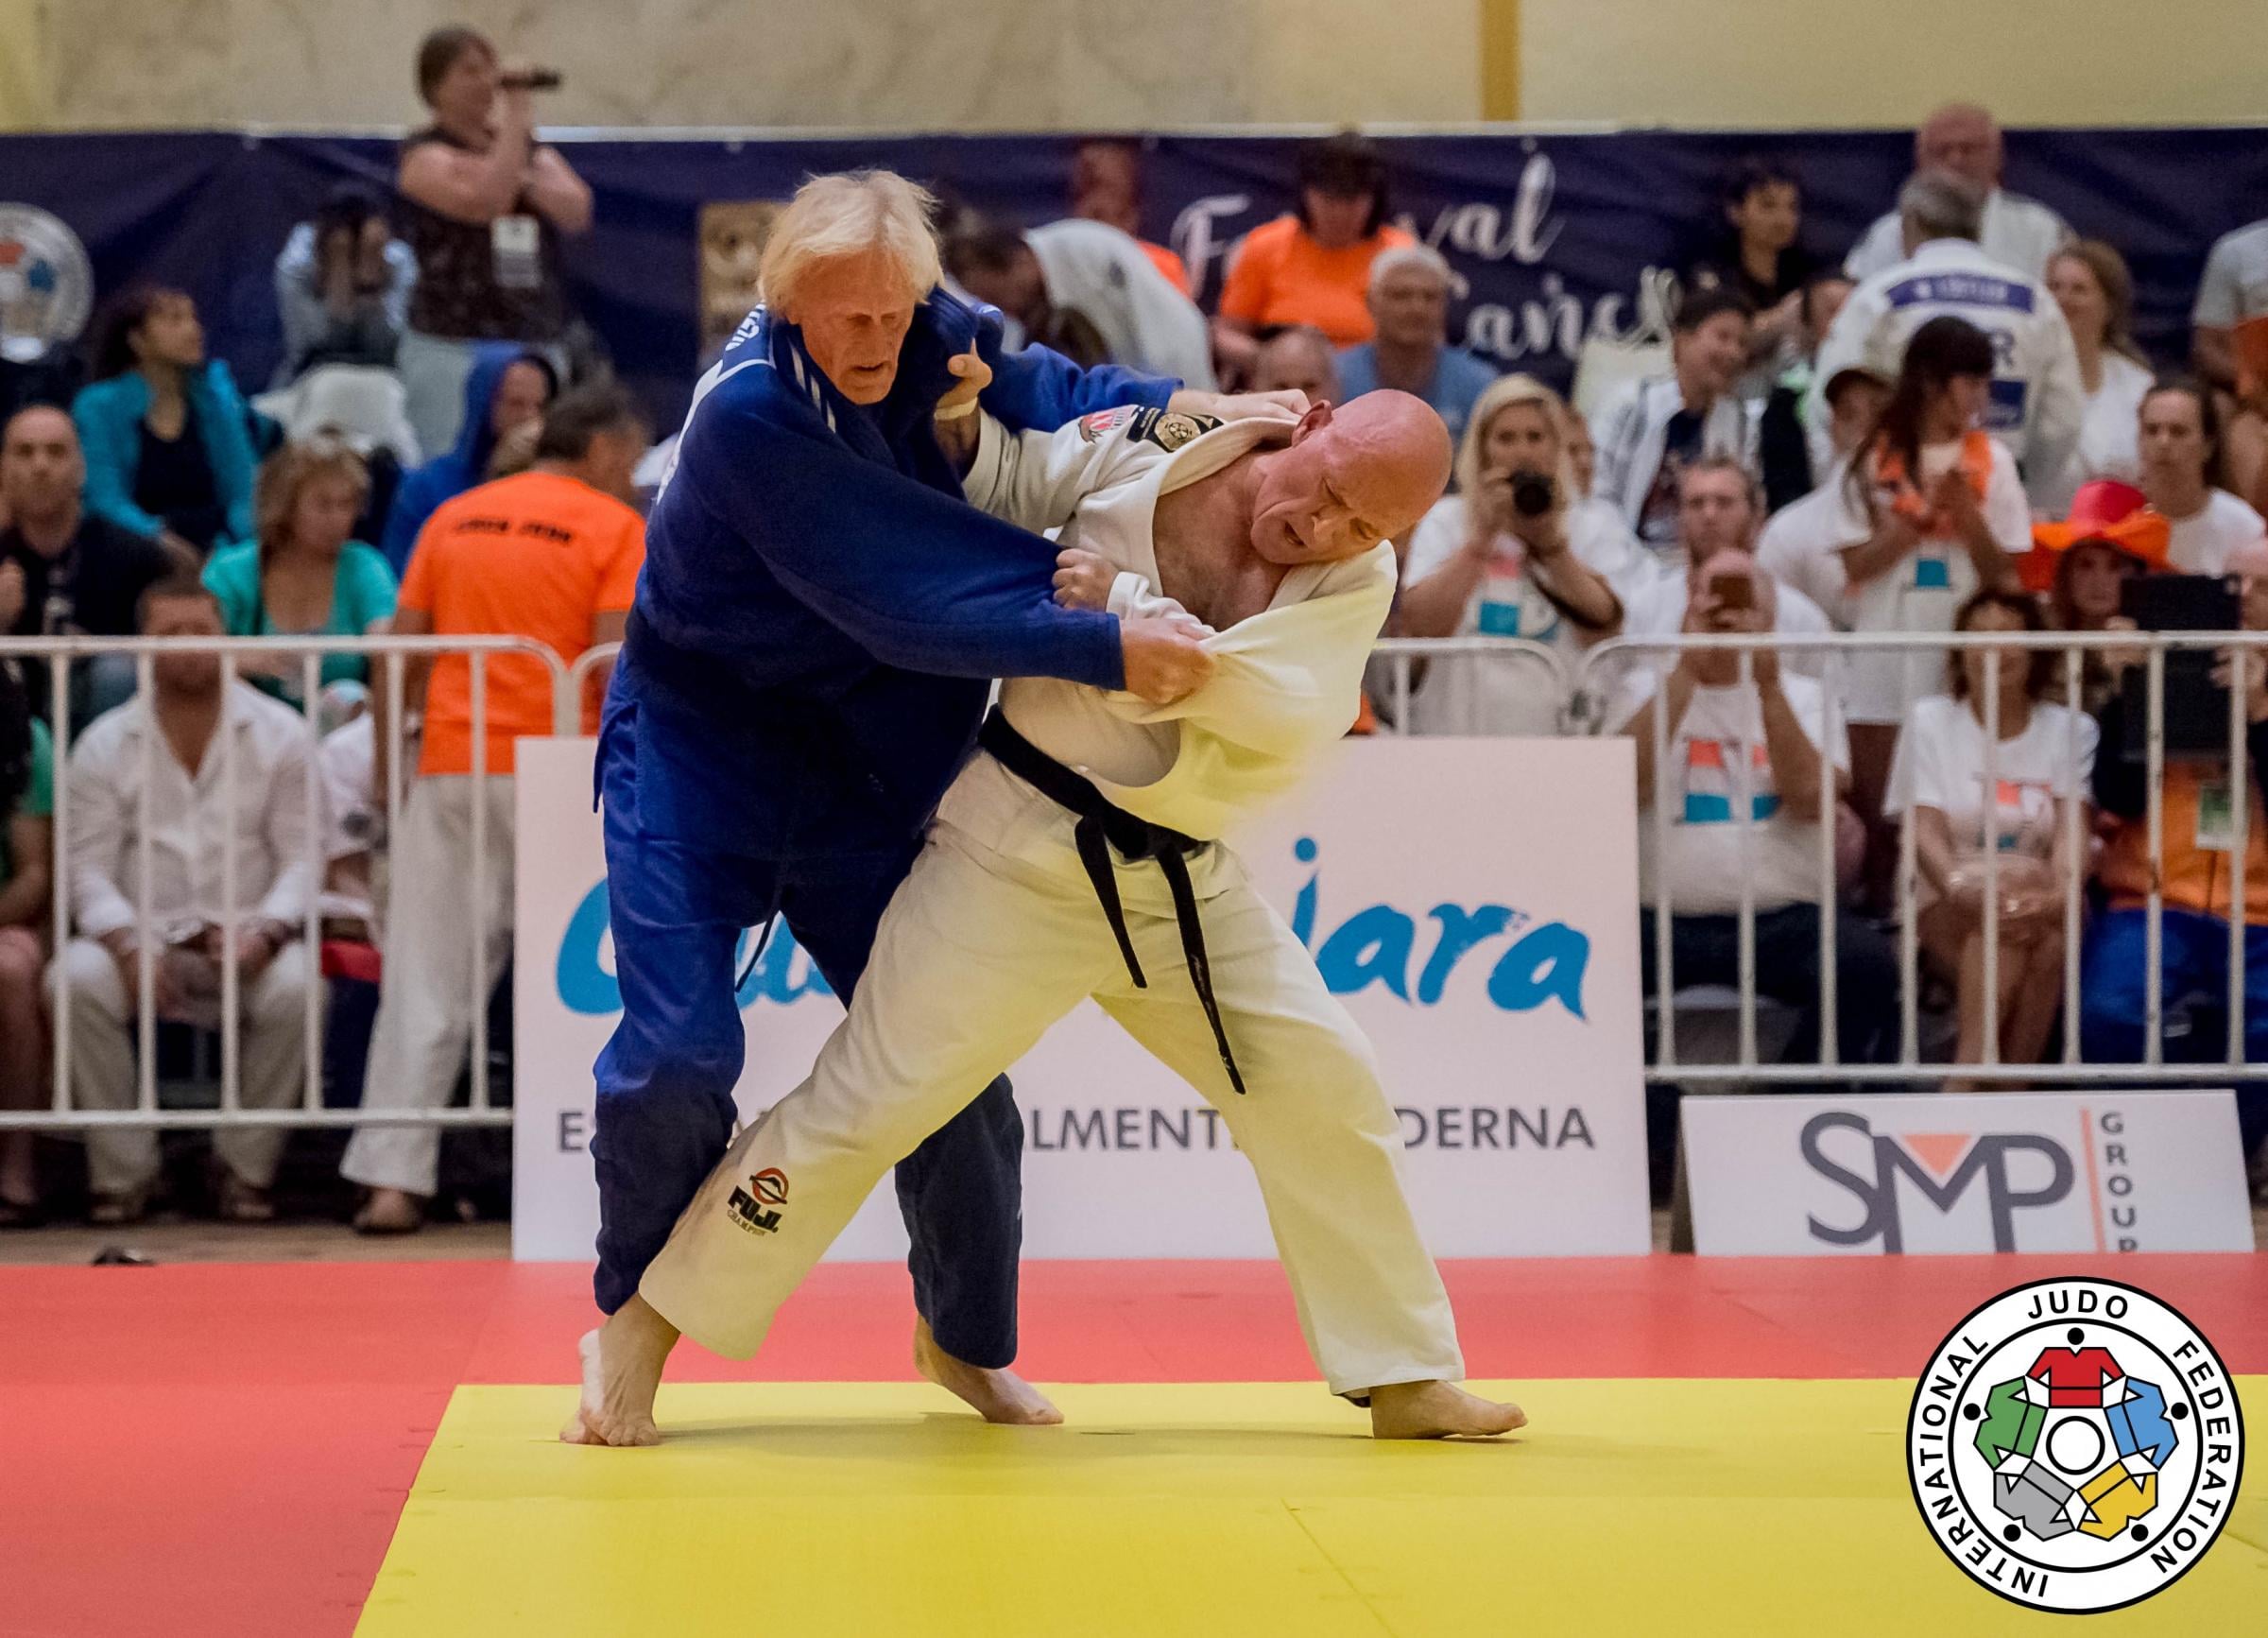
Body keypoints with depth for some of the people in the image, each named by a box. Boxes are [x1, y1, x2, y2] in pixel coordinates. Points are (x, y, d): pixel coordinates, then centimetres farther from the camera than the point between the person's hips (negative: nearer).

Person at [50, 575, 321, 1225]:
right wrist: (128, 944, -18)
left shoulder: (281, 733, 5)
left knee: (294, 986, -34)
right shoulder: (104, 744, 7)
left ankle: (245, 1167, -14)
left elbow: (301, 856, 1)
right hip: (144, 935, 1)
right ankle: (122, 1171, -17)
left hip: (248, 936, -1)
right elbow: (89, 866, 2)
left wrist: (263, 933, -19)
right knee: (75, 978, -31)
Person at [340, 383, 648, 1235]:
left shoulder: (454, 518, 13)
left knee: (425, 983, 4)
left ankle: (392, 1179, 1)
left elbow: (401, 653, 10)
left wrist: (386, 757, 17)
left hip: (452, 769, 4)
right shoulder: (617, 527, 0)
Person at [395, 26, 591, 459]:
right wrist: (516, 120, -12)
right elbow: (484, 203, -17)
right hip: (451, 347, -5)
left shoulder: (533, 151, 19)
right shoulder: (426, 154, 1)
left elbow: (577, 211, 2)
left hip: (538, 342, 5)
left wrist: (520, 178, -13)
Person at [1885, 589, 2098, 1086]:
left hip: (2045, 913, 1)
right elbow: (1926, 830, -4)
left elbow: (2073, 832, -4)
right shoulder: (1930, 720, 8)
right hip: (1948, 912, -1)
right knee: (1999, 916, -36)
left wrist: (2059, 894, -28)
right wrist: (1961, 885, -27)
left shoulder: (2070, 729, 10)